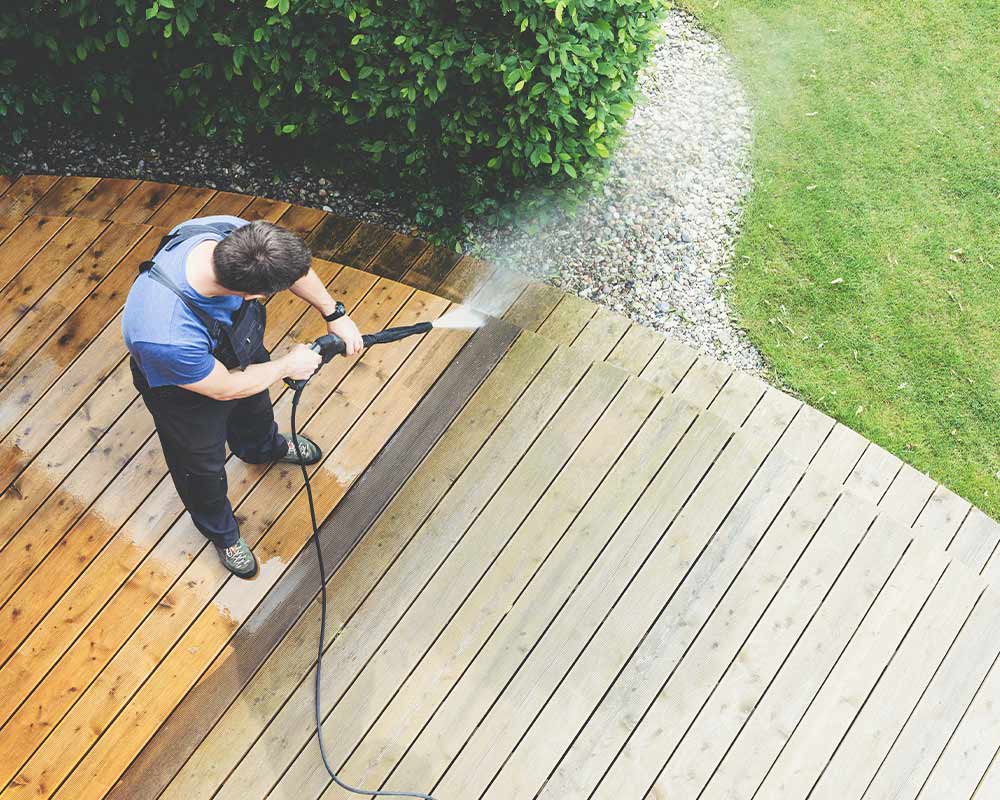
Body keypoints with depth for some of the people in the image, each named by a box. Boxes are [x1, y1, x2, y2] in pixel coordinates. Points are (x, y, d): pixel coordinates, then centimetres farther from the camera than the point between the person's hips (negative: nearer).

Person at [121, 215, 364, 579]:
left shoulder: (233, 232, -37)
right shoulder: (166, 336, -51)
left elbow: (292, 264, -12)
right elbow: (224, 388, -29)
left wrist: (335, 314, -5)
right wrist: (287, 365, -15)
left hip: (241, 350, 6)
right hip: (186, 388, -5)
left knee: (255, 407, 37)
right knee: (203, 467, 25)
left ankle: (263, 447, 75)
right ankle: (221, 532, 58)